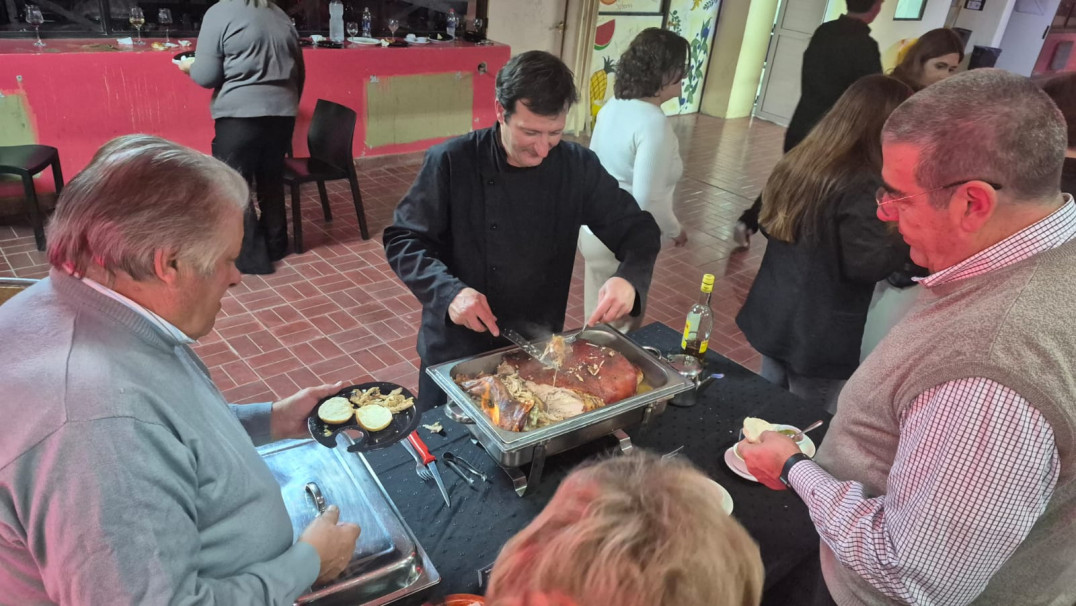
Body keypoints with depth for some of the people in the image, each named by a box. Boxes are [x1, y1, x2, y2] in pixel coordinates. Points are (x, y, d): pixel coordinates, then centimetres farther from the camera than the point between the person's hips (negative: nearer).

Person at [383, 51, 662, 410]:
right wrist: (449, 291, -30)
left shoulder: (578, 167, -9)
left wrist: (630, 278, -25)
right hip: (456, 351, -2)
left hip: (540, 351, 2)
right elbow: (402, 240, -12)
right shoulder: (451, 162, -17)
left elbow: (639, 229, -3)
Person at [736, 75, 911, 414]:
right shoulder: (862, 187, -21)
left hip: (773, 316, 8)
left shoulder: (799, 161, 5)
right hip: (821, 337, -8)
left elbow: (767, 224, 16)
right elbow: (867, 265, -22)